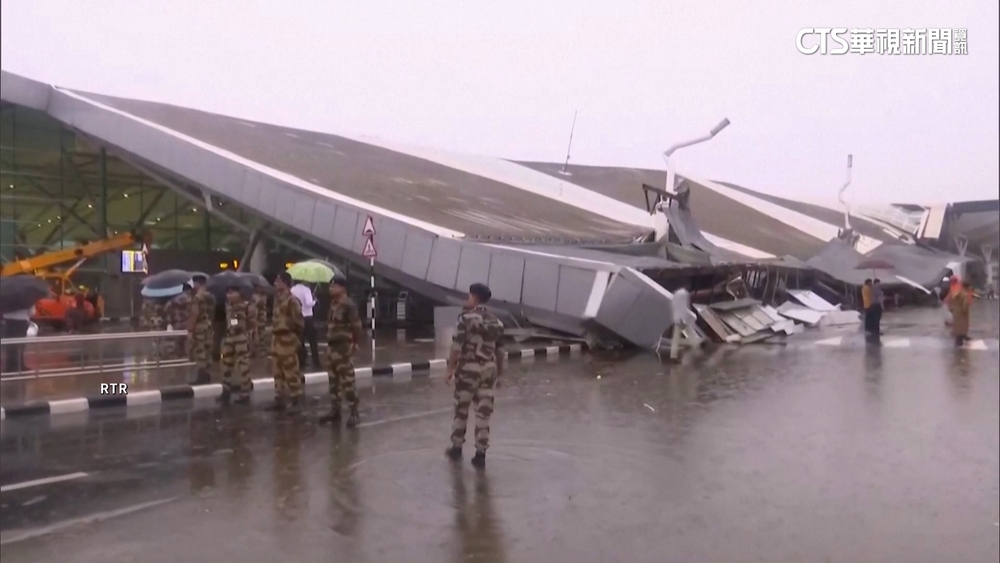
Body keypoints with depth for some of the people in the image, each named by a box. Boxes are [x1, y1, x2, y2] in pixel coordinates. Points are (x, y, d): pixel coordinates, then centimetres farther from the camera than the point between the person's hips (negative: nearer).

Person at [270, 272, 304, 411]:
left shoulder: (292, 300, -16)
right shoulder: (277, 298, 13)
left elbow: (298, 321, -16)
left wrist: (295, 337, -12)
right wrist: (273, 335, 17)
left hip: (287, 340, -10)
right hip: (276, 339, 10)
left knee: (291, 372, -3)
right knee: (277, 372, 15)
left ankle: (296, 400, 6)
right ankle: (280, 400, 24)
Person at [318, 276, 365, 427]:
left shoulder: (349, 305, -14)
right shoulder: (333, 304, 13)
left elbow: (356, 326, -16)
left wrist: (354, 344, -16)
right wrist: (328, 344, 15)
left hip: (343, 348, -9)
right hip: (332, 347, 9)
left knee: (347, 382, -6)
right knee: (333, 381, 15)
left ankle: (354, 413, 0)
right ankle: (335, 411, 25)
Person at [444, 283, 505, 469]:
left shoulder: (467, 317, -9)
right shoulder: (496, 322, 7)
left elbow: (457, 346, -12)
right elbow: (499, 351, 10)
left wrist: (451, 368, -5)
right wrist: (499, 374, 18)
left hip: (468, 368, -4)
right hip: (488, 370, 4)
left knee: (461, 409, 12)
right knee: (484, 412, 4)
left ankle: (456, 447, 25)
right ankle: (480, 454, 5)